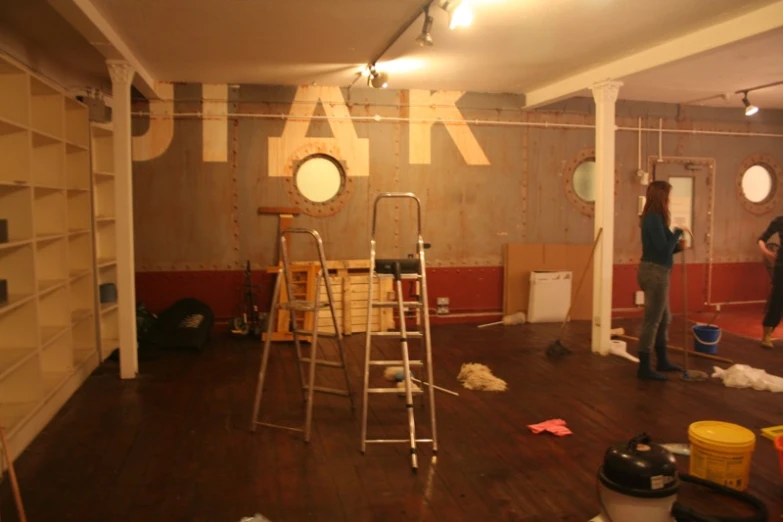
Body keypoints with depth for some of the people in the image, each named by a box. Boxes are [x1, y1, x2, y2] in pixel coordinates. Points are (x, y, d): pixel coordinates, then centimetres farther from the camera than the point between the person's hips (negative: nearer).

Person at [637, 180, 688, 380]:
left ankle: (662, 361, 30)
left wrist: (678, 246, 3)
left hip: (657, 272, 10)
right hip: (655, 273, -10)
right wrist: (678, 231, -9)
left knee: (664, 319, 19)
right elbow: (663, 248, -20)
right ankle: (644, 367, 2)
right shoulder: (654, 218, -17)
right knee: (652, 320, -5)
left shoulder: (654, 217, 13)